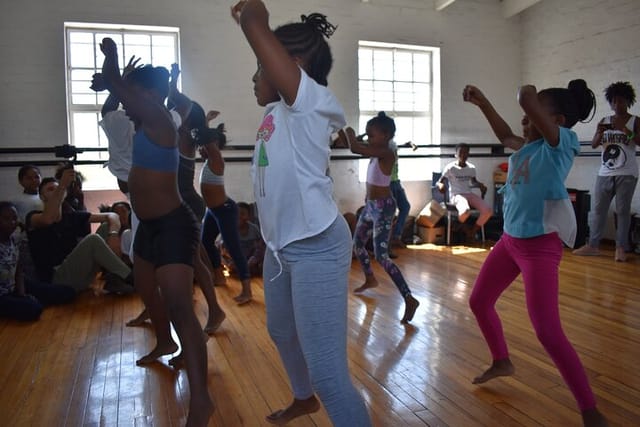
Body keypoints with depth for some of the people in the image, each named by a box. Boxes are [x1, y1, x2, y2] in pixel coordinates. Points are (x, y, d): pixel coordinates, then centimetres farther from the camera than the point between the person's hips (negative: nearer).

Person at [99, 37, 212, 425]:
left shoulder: (158, 118, -14)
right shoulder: (148, 124, 12)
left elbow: (114, 82, -10)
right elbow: (120, 88, 29)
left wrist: (111, 53, 7)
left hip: (173, 226, -11)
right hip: (151, 225, 11)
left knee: (179, 307, -18)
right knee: (147, 289, 27)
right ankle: (165, 343, 52)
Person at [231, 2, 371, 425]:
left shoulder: (312, 102, -15)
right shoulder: (278, 110, 9)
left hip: (316, 247, -10)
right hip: (280, 245, 10)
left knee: (328, 374, -8)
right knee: (282, 332, 29)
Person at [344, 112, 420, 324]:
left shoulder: (387, 153, -22)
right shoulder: (376, 152, 6)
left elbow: (355, 149, -31)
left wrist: (350, 133, -13)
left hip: (383, 207, -10)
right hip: (370, 205, 10)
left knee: (381, 256, -14)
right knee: (357, 244, 23)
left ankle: (409, 299, -10)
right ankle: (370, 279, 47)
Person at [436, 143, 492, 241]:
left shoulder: (471, 168, 9)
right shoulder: (450, 167, -6)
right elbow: (438, 182, -5)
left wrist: (481, 185, 4)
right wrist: (441, 185, -29)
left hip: (470, 194, 5)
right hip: (456, 195, -5)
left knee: (488, 211, -19)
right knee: (465, 211, -38)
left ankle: (473, 230, 5)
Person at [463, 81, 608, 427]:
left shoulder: (563, 142, -15)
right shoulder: (527, 147, 7)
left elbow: (525, 97, -29)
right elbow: (505, 136, 30)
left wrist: (528, 94, -6)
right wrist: (482, 102, 25)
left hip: (540, 244, -9)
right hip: (510, 239, 9)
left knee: (548, 333, -11)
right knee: (479, 302, 19)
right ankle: (502, 362, 42)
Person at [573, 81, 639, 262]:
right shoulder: (604, 121, 11)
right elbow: (594, 144, 6)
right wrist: (600, 133, -14)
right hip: (605, 174, 3)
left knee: (622, 210, 0)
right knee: (598, 209, 3)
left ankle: (621, 247, 5)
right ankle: (592, 245, 9)